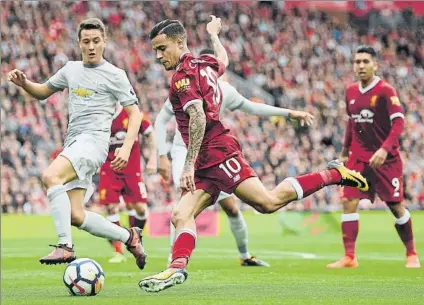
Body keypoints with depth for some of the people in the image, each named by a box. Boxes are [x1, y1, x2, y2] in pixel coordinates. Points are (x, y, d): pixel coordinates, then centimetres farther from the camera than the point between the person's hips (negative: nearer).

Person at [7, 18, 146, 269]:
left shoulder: (115, 75, 1)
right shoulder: (71, 70, 18)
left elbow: (134, 112, 1)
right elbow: (43, 92, 30)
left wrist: (126, 148, -13)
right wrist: (24, 83, 7)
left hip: (94, 140, -7)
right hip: (73, 143, 7)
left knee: (50, 176, -31)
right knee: (76, 216, 0)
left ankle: (65, 247, -32)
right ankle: (128, 237, 18)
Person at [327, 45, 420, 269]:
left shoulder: (386, 91, -12)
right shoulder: (351, 91, 6)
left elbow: (398, 123, -18)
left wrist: (385, 149, -29)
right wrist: (345, 150, 18)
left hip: (386, 159, -4)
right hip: (358, 157, 4)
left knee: (396, 206, 2)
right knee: (348, 202, -10)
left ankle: (411, 254, 20)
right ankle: (349, 257, -8)